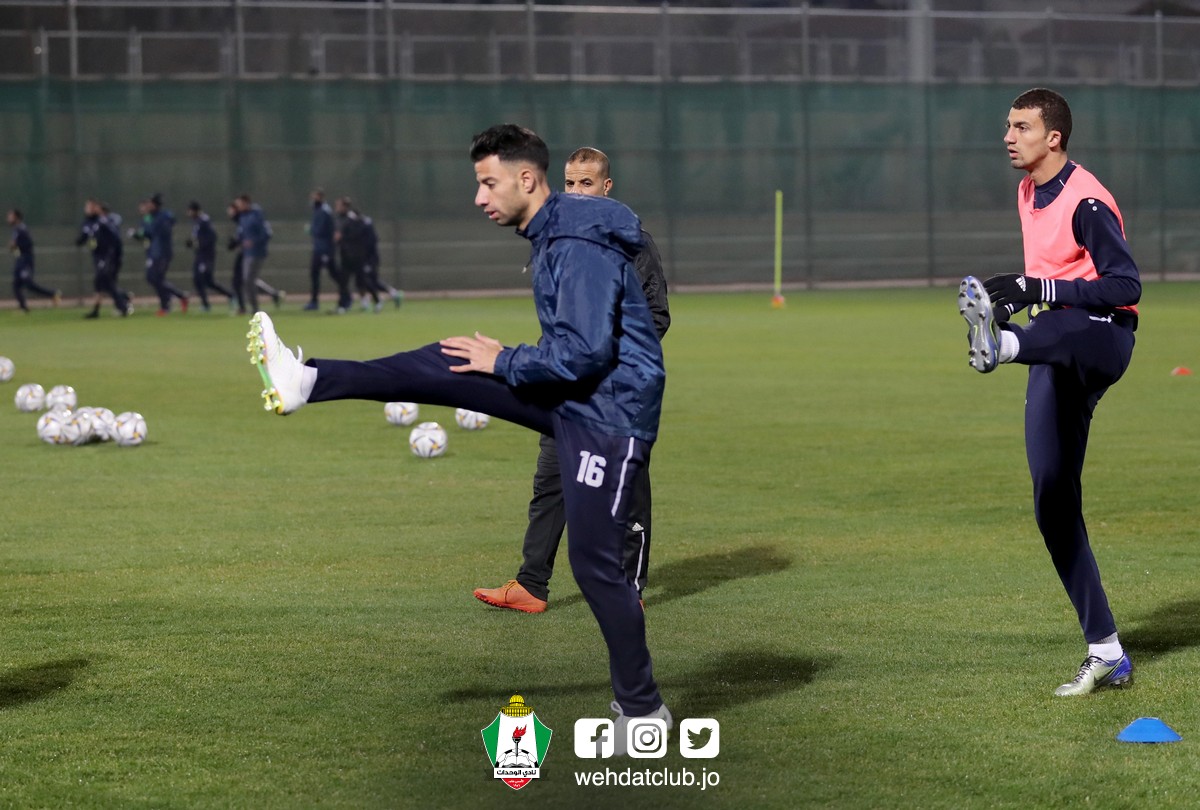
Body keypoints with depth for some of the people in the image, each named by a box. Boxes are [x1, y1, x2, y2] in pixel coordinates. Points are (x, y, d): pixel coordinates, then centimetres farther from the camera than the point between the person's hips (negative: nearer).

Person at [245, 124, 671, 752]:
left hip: (608, 414, -10)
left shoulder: (580, 248, -22)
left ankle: (642, 709, 7)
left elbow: (583, 352, -27)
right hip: (570, 397, 10)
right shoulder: (550, 236, 10)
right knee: (446, 364, 2)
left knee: (594, 560, -5)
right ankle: (307, 382, 3)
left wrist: (503, 363, -14)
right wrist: (501, 361, 14)